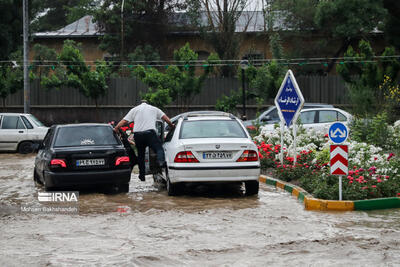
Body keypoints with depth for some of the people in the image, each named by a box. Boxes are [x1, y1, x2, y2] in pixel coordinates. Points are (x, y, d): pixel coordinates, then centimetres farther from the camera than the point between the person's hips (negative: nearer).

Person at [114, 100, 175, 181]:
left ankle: (142, 175, 17)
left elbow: (124, 121, 15)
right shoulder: (154, 109, 21)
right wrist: (171, 126, 33)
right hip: (149, 132, -2)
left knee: (140, 154, 12)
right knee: (159, 148, -7)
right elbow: (165, 118, 19)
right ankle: (161, 161, -37)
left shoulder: (134, 109, 22)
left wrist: (115, 128, 19)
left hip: (137, 134, 2)